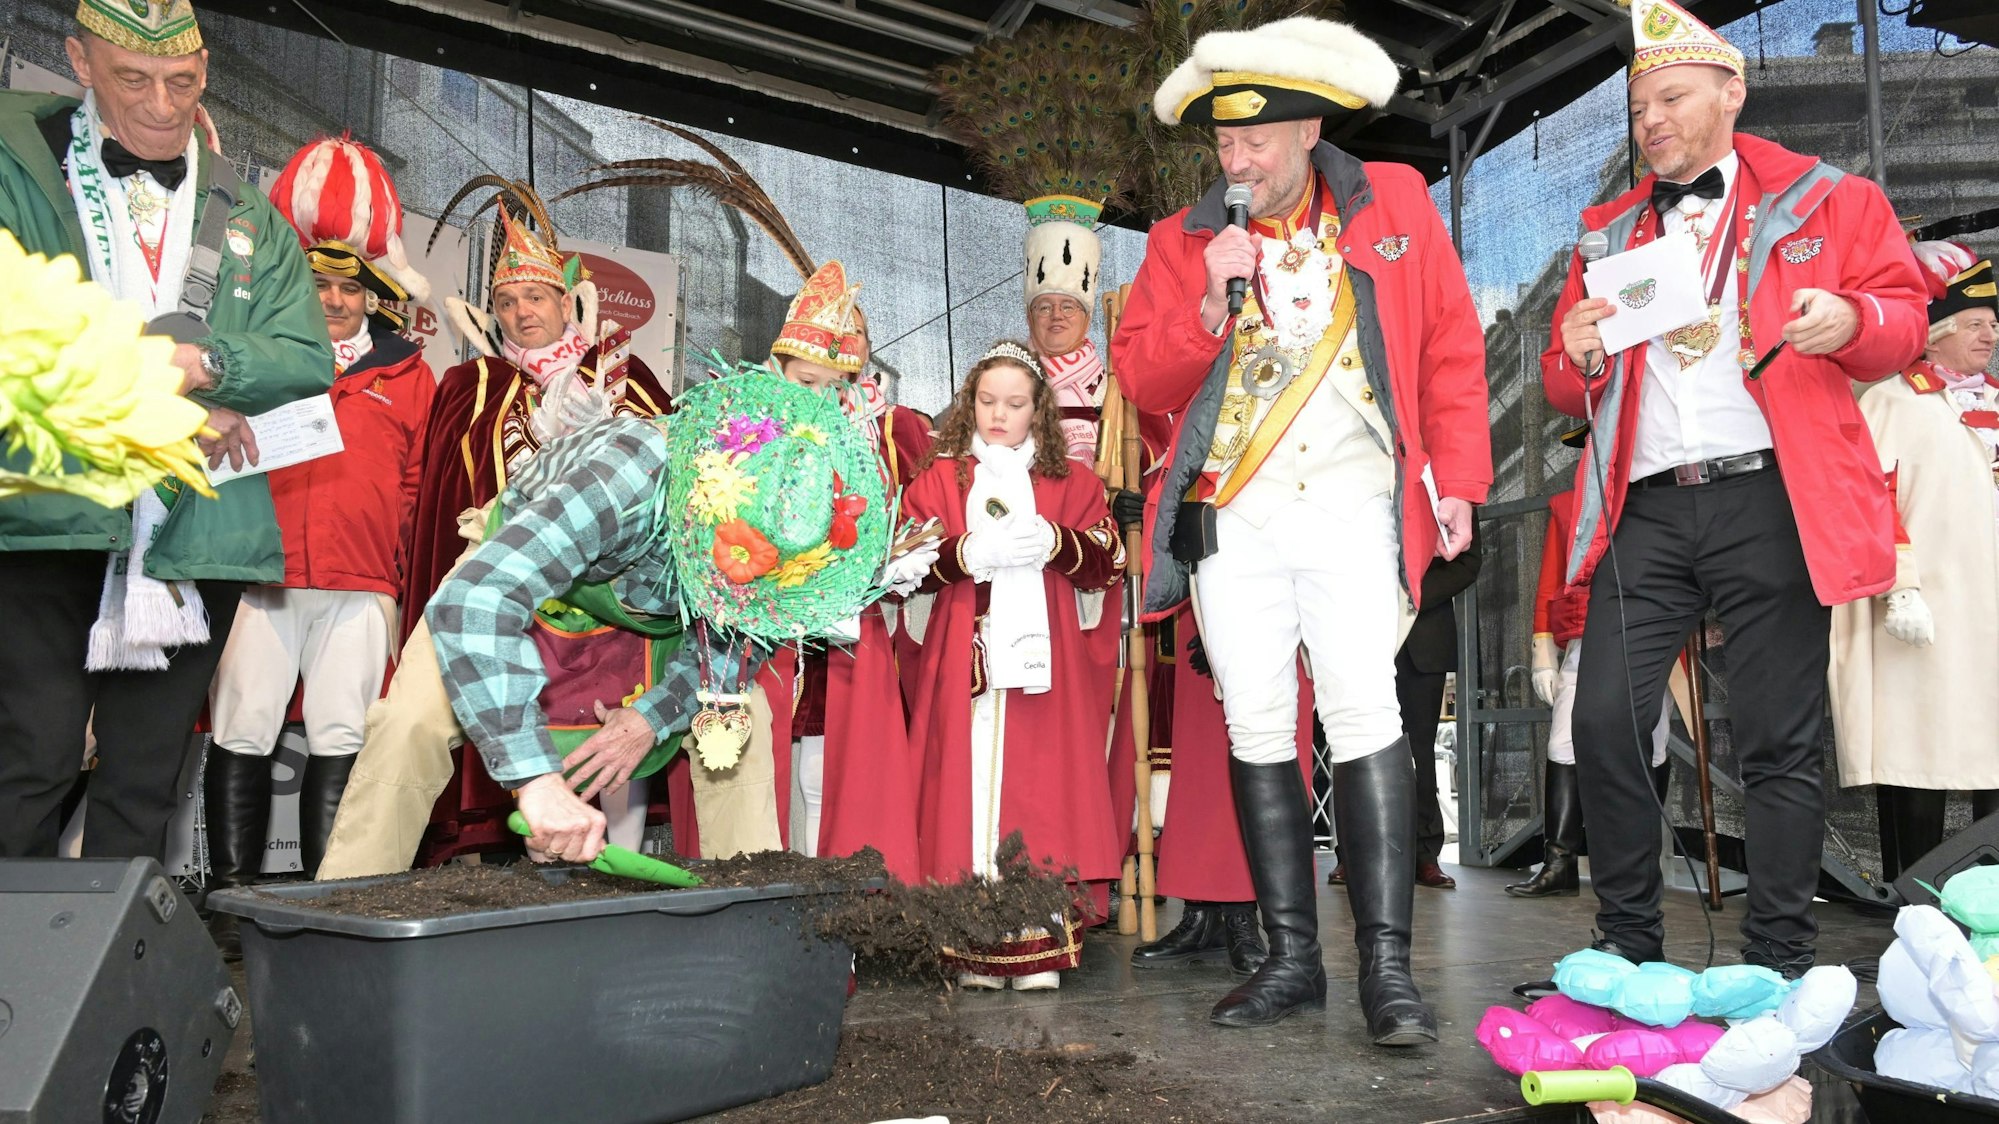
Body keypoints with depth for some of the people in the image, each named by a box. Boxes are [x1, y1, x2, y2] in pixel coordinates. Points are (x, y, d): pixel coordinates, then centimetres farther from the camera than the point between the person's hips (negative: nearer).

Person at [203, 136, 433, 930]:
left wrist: (404, 578, 4)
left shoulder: (407, 376, 13)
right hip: (257, 576, 0)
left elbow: (419, 486, 11)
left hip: (361, 588, 0)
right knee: (242, 733, 2)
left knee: (339, 741, 3)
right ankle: (233, 896, 12)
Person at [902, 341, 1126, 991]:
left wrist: (1056, 544, -10)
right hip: (965, 661, 0)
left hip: (1043, 659, 0)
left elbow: (1109, 562, 7)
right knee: (970, 780, -5)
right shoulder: (939, 478, 14)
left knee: (1042, 786, -5)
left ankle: (1040, 942, 0)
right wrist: (968, 554, -12)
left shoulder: (1070, 481, 16)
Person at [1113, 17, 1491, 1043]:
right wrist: (1214, 300, -11)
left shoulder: (1392, 203, 8)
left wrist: (1455, 478, 2)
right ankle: (1292, 958, 13)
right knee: (1256, 729, 3)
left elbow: (1450, 348, 8)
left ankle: (1386, 965, -5)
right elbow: (1141, 380, 3)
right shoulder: (1183, 241, 10)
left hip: (1352, 505, -2)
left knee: (1363, 715, -13)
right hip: (1231, 515, 2)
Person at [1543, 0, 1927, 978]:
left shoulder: (1824, 201, 12)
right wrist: (1576, 355, -4)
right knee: (1605, 722, -5)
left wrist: (1853, 321, -14)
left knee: (1780, 741, 1)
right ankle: (1630, 951, 10)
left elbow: (1903, 316, 9)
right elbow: (1566, 391, 20)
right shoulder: (1610, 232, 21)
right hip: (1646, 510, 3)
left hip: (1767, 501, -2)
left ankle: (1780, 966, 13)